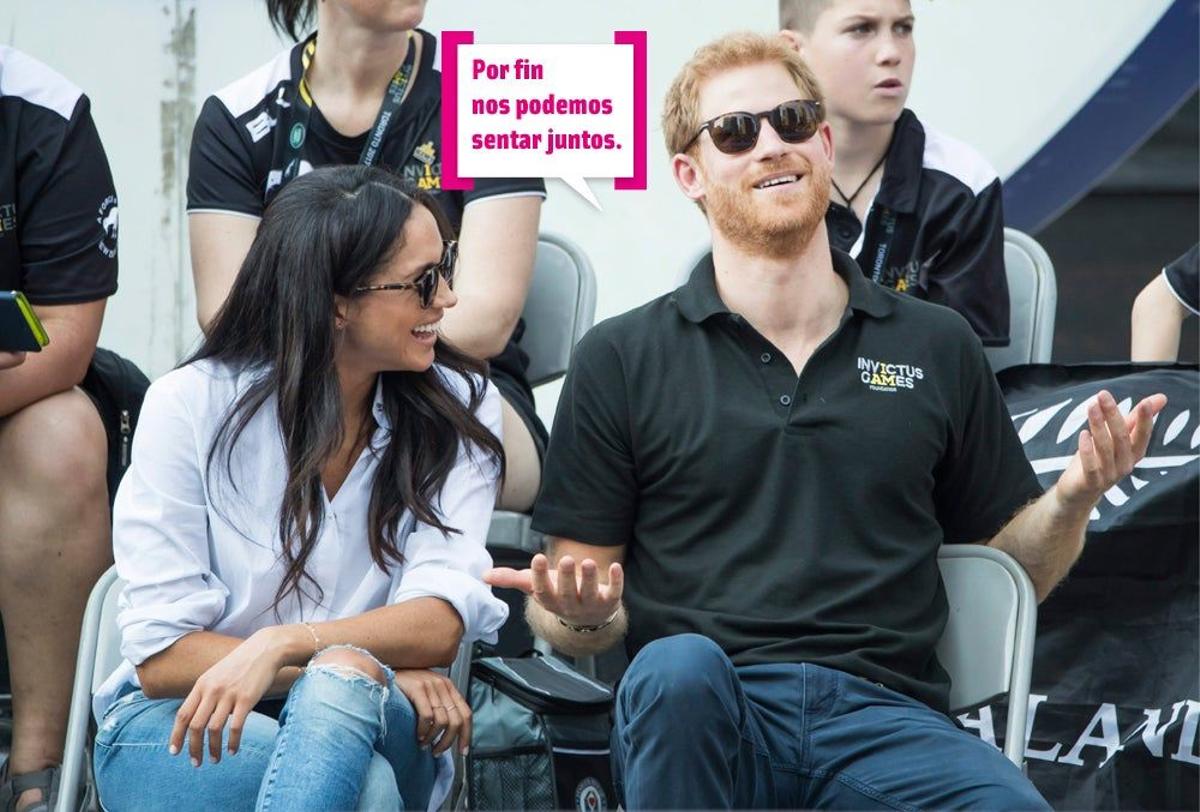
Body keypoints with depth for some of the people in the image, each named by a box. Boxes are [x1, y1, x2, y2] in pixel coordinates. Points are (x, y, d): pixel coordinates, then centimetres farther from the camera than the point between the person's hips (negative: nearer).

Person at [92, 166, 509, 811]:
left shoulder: (460, 409, 1)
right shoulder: (190, 407, -6)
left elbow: (441, 624, -12)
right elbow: (160, 655, -10)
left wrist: (282, 646, -30)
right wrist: (367, 665, -20)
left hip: (376, 732, 3)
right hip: (178, 731, -3)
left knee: (339, 690, -36)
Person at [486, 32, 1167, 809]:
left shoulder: (938, 347, 18)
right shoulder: (621, 360, 13)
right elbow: (579, 605, 11)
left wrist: (1072, 501, 1)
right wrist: (580, 616, -12)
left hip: (883, 716, 0)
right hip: (693, 715, 1)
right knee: (679, 666, -37)